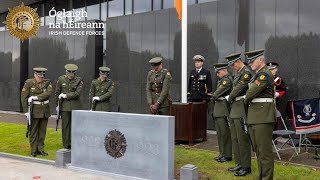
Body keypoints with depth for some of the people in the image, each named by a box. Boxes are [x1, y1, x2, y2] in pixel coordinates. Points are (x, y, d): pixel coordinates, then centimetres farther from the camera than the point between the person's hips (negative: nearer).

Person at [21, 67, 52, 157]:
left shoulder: (47, 82, -1)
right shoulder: (29, 83, -7)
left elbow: (48, 93, -19)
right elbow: (23, 97, -9)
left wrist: (35, 97, -25)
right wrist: (26, 111, -14)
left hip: (45, 110, 3)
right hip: (34, 110, -3)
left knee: (42, 131, 8)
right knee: (33, 131, 1)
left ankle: (40, 149, 17)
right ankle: (33, 151, 10)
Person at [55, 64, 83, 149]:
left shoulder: (79, 80, -2)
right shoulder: (61, 79, 1)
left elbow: (77, 93, -12)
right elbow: (57, 93, 6)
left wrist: (65, 96, -12)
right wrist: (57, 105, 6)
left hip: (75, 105, 0)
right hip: (65, 105, 0)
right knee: (65, 125, 3)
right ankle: (66, 145, 11)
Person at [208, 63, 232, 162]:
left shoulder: (227, 80, -14)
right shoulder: (222, 80, 18)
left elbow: (219, 92, -15)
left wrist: (213, 96, 3)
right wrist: (214, 95, -1)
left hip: (224, 110, -10)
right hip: (219, 110, 10)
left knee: (225, 133, -4)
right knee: (220, 132, 14)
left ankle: (227, 155, 4)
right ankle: (222, 153, 23)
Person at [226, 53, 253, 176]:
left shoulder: (246, 72, -13)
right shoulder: (237, 73, 17)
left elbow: (238, 89, -15)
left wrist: (229, 99, -1)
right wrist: (231, 100, 2)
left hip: (242, 109, -9)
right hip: (234, 109, 10)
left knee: (242, 138, -4)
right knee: (235, 138, 13)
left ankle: (246, 166, 6)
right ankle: (239, 164, 22)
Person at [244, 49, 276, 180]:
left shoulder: (264, 74, -13)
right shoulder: (258, 75, 19)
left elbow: (250, 93, -15)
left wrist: (246, 101, 2)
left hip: (263, 118, -10)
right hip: (254, 118, 10)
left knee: (265, 150, -4)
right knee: (258, 150, 15)